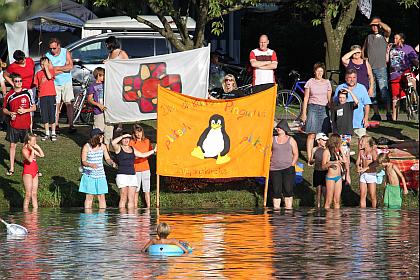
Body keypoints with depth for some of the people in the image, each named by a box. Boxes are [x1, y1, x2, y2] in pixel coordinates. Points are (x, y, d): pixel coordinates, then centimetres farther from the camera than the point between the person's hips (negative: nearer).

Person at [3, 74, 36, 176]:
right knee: (12, 145, 5)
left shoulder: (27, 93, -3)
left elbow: (34, 107, 2)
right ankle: (11, 168, 12)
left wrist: (25, 110, -14)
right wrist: (10, 113, -10)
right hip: (13, 124, 1)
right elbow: (4, 109, 11)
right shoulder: (9, 95, 1)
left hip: (26, 125, -1)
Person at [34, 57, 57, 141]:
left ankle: (53, 133, 7)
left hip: (51, 95, -3)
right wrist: (39, 87, -6)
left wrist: (46, 67, -12)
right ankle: (47, 133, 13)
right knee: (44, 115, 5)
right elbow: (36, 84, 14)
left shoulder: (51, 70, 3)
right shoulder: (38, 73, 10)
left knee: (52, 114, -1)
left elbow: (49, 77, -18)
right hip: (42, 96, 3)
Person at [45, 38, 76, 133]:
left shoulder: (66, 53, -4)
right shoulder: (47, 55, -6)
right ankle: (56, 125, 7)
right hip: (54, 83, 0)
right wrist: (64, 69, -15)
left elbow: (70, 66, -15)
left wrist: (57, 68, -17)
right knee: (56, 105, 0)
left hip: (66, 82, 0)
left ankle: (71, 125, -5)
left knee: (68, 103, -5)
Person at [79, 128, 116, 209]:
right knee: (89, 197, -3)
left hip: (100, 175, 4)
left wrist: (112, 163, -12)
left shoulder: (102, 146, 3)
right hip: (89, 175, -4)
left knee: (102, 196, 2)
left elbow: (107, 159, 10)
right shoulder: (86, 147, -8)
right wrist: (90, 165, -28)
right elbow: (83, 161, -8)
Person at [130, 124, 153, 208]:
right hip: (135, 168, -2)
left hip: (145, 168, 2)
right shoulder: (131, 142, -2)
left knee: (147, 189, 0)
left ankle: (148, 206, 1)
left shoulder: (147, 141, 9)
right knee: (136, 190, 1)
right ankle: (135, 207, 7)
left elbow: (150, 152, 20)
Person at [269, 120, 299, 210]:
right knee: (276, 190, -1)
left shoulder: (291, 140, 7)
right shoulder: (273, 139, 12)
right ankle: (276, 209, 2)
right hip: (274, 169, 2)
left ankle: (289, 208, -2)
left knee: (288, 189, -6)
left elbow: (296, 154, 7)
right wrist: (269, 162, 4)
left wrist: (292, 165, -3)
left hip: (288, 168, -2)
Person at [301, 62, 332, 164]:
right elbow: (306, 98, 6)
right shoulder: (310, 82, 5)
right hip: (313, 108, -2)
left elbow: (329, 99, 14)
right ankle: (309, 158, -6)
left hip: (324, 109, 2)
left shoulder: (327, 83, 10)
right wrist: (304, 113, 1)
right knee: (311, 135, -8)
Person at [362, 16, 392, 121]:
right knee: (371, 93, 3)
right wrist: (364, 59, 8)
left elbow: (388, 29, -17)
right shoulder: (369, 37, 18)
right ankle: (376, 114, 8)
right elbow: (363, 50, 27)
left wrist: (379, 22, -2)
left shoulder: (384, 36, 5)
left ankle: (388, 113, -9)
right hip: (369, 68, 5)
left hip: (381, 68, -5)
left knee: (384, 91, -11)